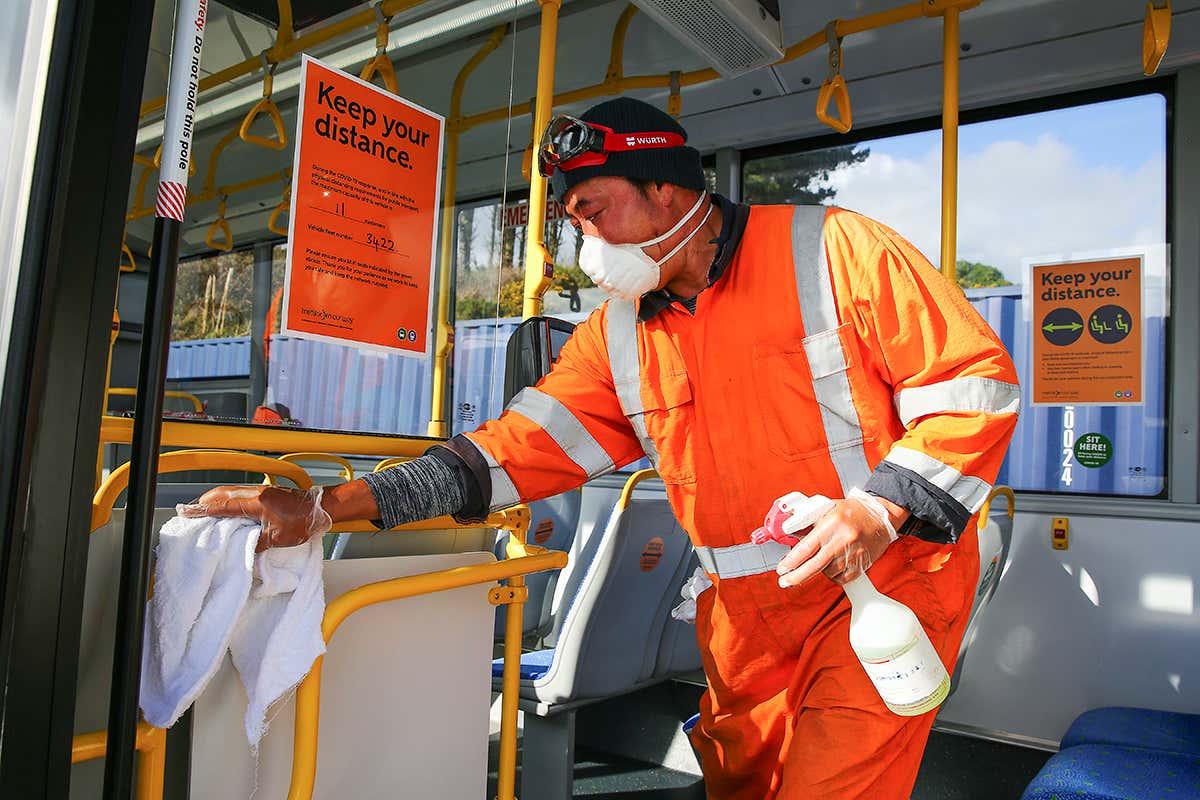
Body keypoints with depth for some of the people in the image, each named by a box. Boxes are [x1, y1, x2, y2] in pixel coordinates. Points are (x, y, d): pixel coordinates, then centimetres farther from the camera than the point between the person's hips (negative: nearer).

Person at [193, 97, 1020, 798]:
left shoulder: (833, 249, -9)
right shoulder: (617, 333, 5)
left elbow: (976, 378, -8)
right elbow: (522, 444, -1)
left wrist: (880, 508, -22)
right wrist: (328, 508, -9)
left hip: (887, 578, -4)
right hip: (747, 610, 5)